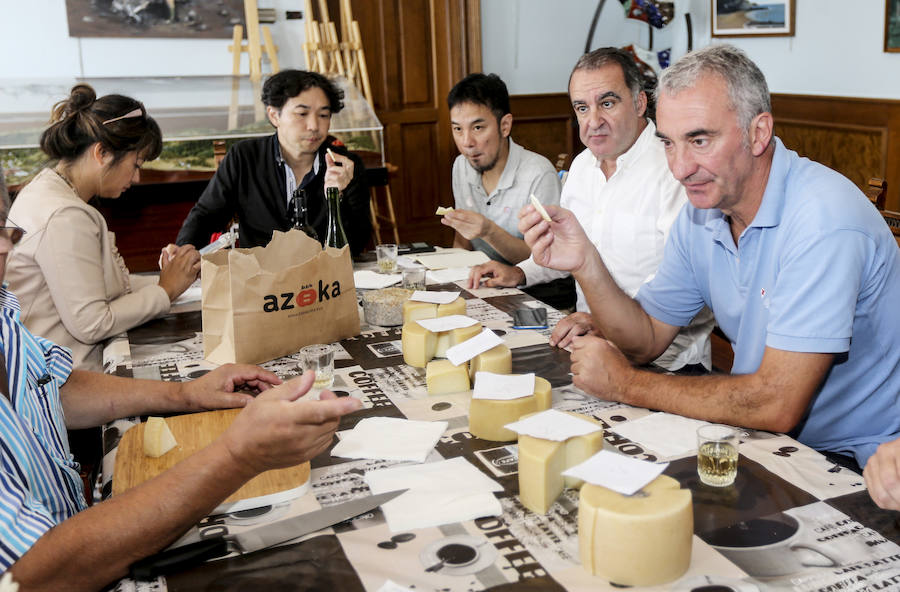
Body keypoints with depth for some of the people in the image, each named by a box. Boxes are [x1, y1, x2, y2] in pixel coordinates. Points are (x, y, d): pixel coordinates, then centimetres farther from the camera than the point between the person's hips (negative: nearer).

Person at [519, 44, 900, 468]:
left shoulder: (823, 217, -26)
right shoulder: (699, 215, -1)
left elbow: (776, 406, -30)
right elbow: (646, 340, 3)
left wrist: (626, 384, -19)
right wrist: (585, 263, -15)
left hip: (862, 464, -6)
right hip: (774, 438, 7)